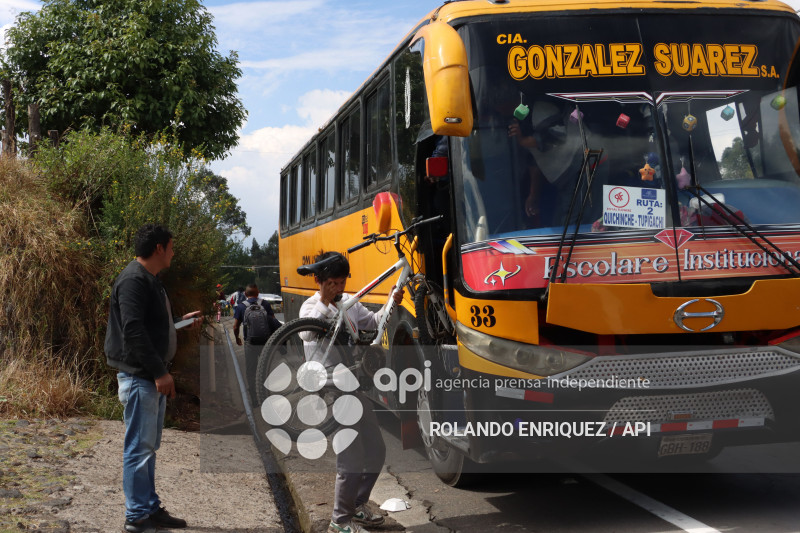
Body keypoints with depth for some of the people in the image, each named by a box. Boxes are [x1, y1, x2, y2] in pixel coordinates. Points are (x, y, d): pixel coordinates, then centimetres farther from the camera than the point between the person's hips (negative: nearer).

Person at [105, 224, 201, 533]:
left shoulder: (150, 280, 16)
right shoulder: (133, 280, -16)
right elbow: (133, 330, -24)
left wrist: (182, 321, 29)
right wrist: (159, 372, -24)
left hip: (154, 377, 10)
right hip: (139, 378, -10)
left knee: (149, 447, 15)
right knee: (139, 447, -5)